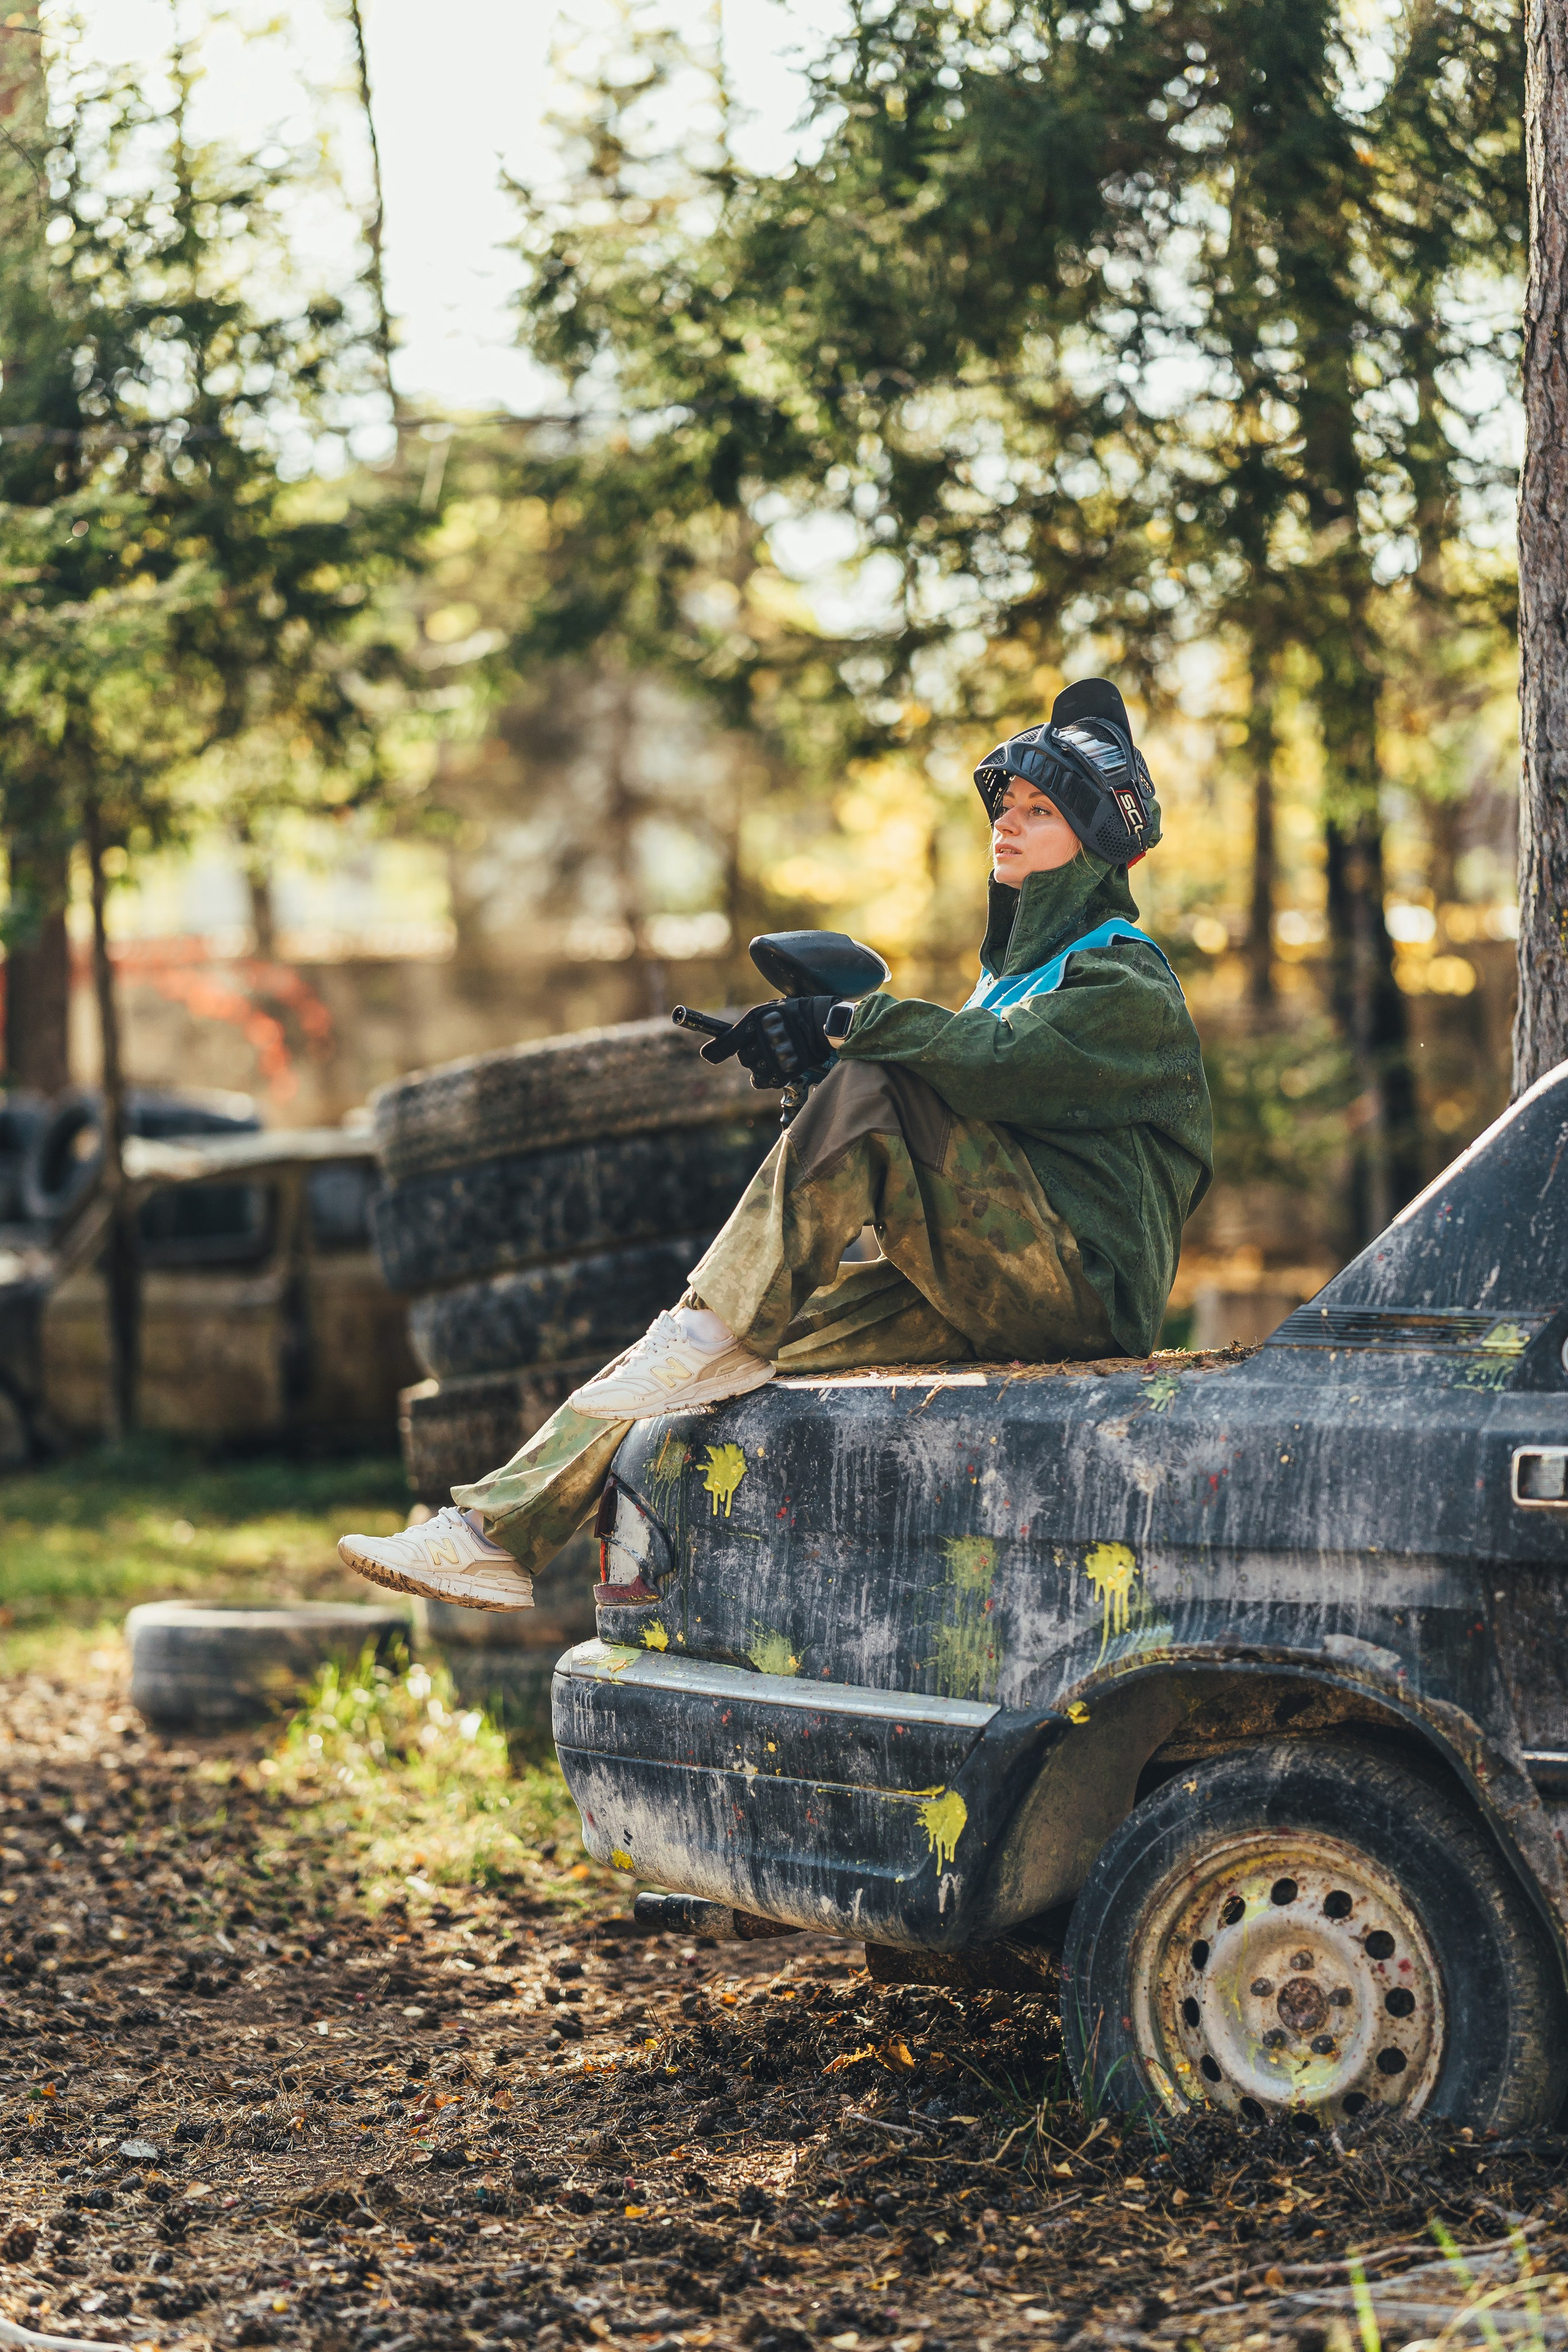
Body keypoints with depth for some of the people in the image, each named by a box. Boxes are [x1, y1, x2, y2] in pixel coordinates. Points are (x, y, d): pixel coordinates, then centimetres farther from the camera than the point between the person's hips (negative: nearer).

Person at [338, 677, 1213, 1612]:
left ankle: (724, 1335, -27)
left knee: (867, 1093, -28)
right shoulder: (1017, 965, 27)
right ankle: (500, 1533, -8)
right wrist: (811, 1042, -6)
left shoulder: (1129, 981, -2)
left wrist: (843, 1026, -15)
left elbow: (998, 1063, -22)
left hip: (1083, 1284, -8)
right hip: (973, 1296, 8)